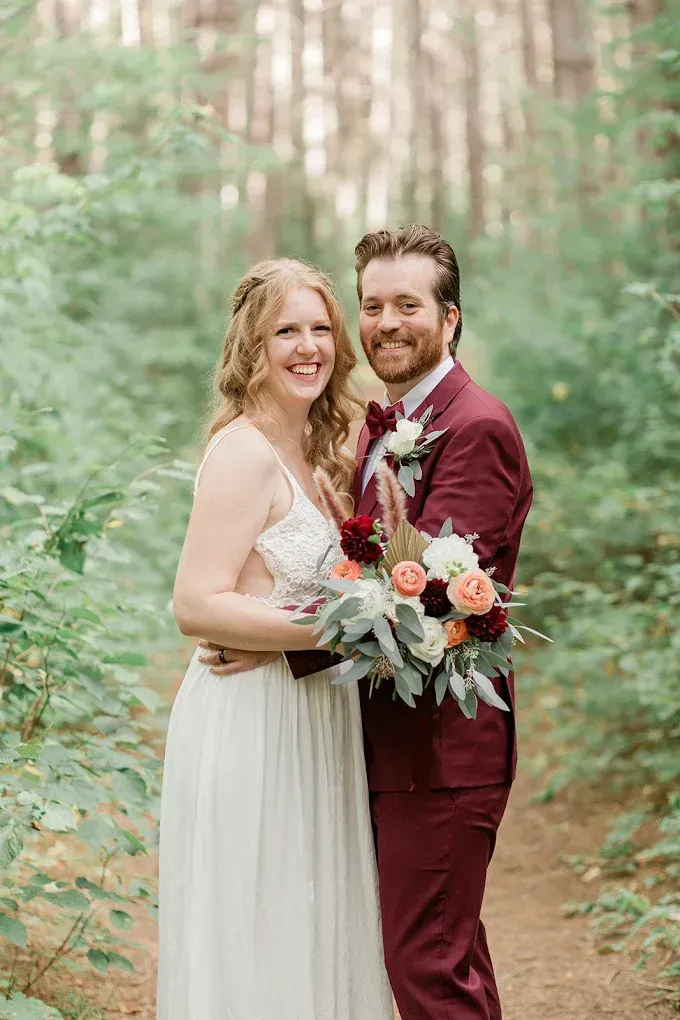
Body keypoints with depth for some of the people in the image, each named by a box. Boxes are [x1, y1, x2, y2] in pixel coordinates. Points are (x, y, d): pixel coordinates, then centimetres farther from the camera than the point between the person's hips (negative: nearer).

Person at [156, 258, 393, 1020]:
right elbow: (197, 606, -22)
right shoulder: (244, 452, -15)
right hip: (252, 720, -9)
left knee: (312, 930, 16)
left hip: (312, 715, 9)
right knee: (254, 940, 1)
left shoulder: (319, 450, 12)